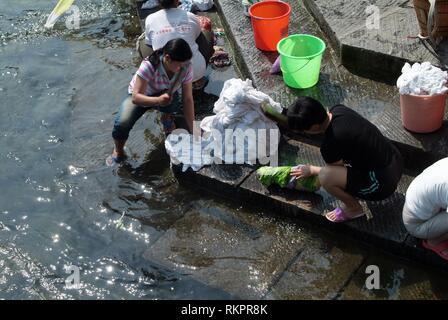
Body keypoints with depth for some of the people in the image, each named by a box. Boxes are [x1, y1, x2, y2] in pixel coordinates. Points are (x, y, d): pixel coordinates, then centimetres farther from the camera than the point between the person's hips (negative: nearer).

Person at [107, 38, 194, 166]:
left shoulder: (186, 68, -26)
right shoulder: (149, 66, -36)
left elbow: (188, 99, -20)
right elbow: (136, 97, -37)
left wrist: (193, 131, -22)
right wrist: (158, 100, -56)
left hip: (165, 95, 2)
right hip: (141, 96, -2)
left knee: (172, 99, -36)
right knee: (122, 123, -30)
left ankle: (167, 117, 3)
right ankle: (118, 152, 3)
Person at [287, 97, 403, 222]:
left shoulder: (330, 145, -25)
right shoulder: (338, 109, -4)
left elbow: (333, 171, -2)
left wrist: (311, 170, 13)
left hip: (383, 183, -9)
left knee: (325, 176, -21)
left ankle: (353, 208, 6)